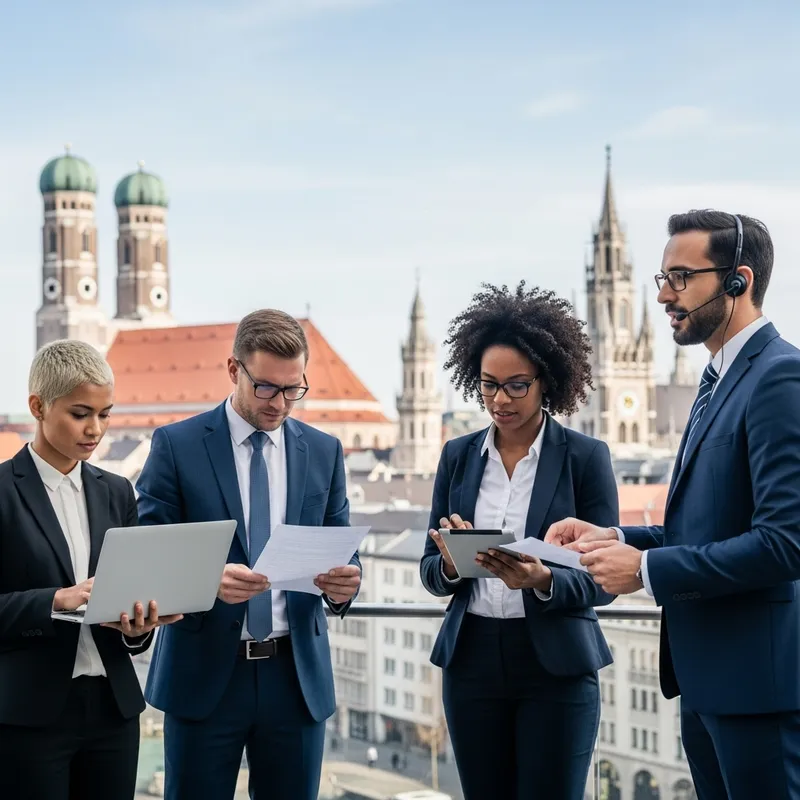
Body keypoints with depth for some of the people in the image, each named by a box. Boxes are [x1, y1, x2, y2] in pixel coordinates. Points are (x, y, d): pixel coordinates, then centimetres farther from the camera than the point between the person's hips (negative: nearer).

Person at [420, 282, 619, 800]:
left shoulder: (586, 456, -3)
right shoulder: (459, 456, 7)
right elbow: (430, 572, 8)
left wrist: (542, 580, -24)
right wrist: (451, 564, -15)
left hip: (556, 665, -3)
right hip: (473, 659, 3)